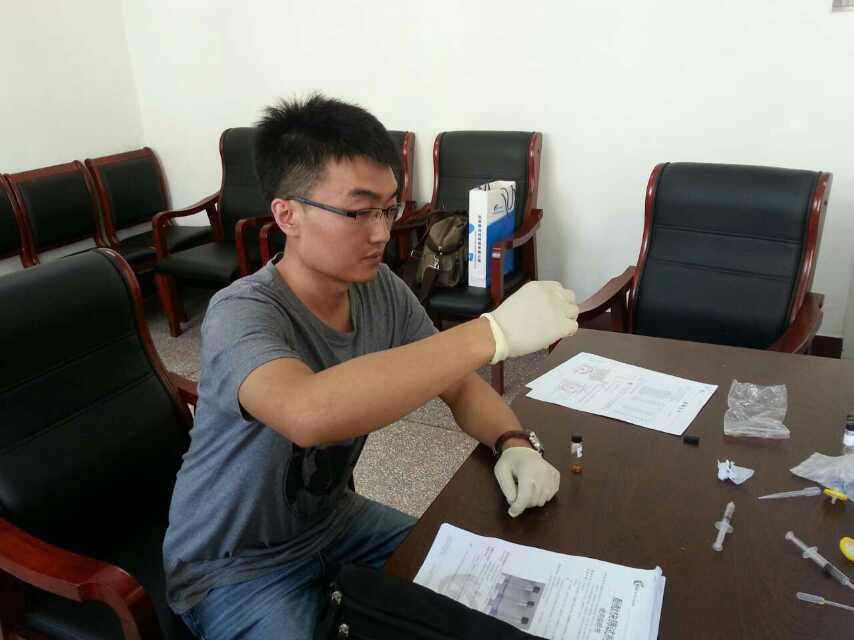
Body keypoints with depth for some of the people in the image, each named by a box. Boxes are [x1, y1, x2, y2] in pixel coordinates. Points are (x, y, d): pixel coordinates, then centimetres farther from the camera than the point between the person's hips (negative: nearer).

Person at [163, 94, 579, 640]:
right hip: (235, 567, -5)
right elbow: (309, 413, -51)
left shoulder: (382, 290, -11)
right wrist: (494, 332, -48)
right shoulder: (242, 315, -30)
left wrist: (514, 445, -22)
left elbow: (459, 384, -2)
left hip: (332, 519, 6)